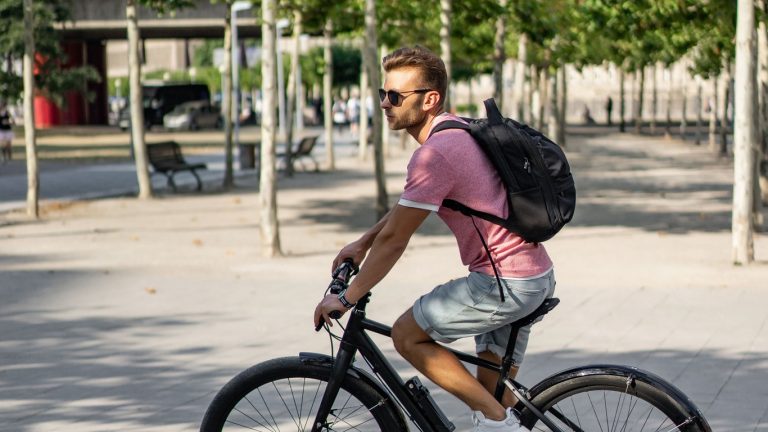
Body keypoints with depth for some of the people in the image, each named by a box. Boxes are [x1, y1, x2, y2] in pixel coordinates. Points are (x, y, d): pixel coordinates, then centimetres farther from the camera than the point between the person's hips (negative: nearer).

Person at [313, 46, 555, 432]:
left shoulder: (435, 154, -19)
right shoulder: (458, 132, 12)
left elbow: (394, 239, -14)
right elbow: (410, 202, 27)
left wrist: (346, 298, -5)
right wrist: (362, 243, 25)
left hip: (504, 282, -10)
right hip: (535, 275, 10)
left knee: (407, 335, -1)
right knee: (492, 386, 16)